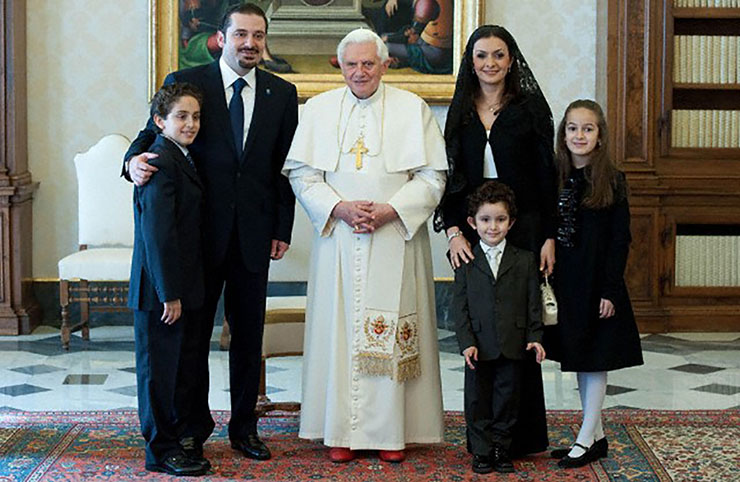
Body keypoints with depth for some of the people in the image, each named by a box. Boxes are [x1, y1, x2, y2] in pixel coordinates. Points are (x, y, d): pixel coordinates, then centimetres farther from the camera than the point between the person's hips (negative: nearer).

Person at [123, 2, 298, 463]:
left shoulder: (282, 93, 7)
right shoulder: (185, 82, -1)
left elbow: (285, 166, 8)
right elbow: (154, 134, 1)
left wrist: (282, 229, 5)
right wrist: (136, 160, -22)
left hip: (253, 232, 2)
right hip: (199, 230, -2)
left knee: (249, 334, 10)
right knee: (193, 331, 6)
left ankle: (244, 427, 22)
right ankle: (193, 428, 19)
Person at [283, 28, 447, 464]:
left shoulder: (412, 109, 4)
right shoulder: (319, 109, 8)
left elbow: (432, 177, 0)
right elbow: (301, 172, 5)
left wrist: (390, 210, -12)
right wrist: (339, 208, -10)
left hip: (396, 239, -1)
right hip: (339, 239, 1)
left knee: (393, 331, -1)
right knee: (340, 327, 1)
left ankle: (393, 431, 7)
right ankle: (343, 430, 8)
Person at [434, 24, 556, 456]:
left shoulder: (530, 107, 1)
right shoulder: (461, 111, 10)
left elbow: (547, 176, -1)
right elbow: (451, 174, 9)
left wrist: (548, 237, -7)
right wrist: (453, 230, -3)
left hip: (522, 229, -3)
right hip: (472, 234, 3)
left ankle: (523, 433, 8)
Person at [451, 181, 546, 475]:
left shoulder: (525, 261, 3)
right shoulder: (466, 262, 0)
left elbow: (534, 303, 5)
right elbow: (460, 306, -2)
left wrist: (534, 337, -3)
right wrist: (466, 342, -11)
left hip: (512, 346, 1)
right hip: (479, 345, -1)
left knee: (507, 398, 9)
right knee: (478, 400, 7)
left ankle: (501, 450, 22)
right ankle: (481, 452, 19)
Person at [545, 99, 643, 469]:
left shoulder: (612, 181, -7)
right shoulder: (556, 178, 5)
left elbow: (620, 239, -8)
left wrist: (610, 291, -14)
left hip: (596, 282, -5)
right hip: (564, 282, 5)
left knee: (595, 361, 1)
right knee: (578, 361, 12)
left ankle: (586, 439, 9)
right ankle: (596, 436, 23)